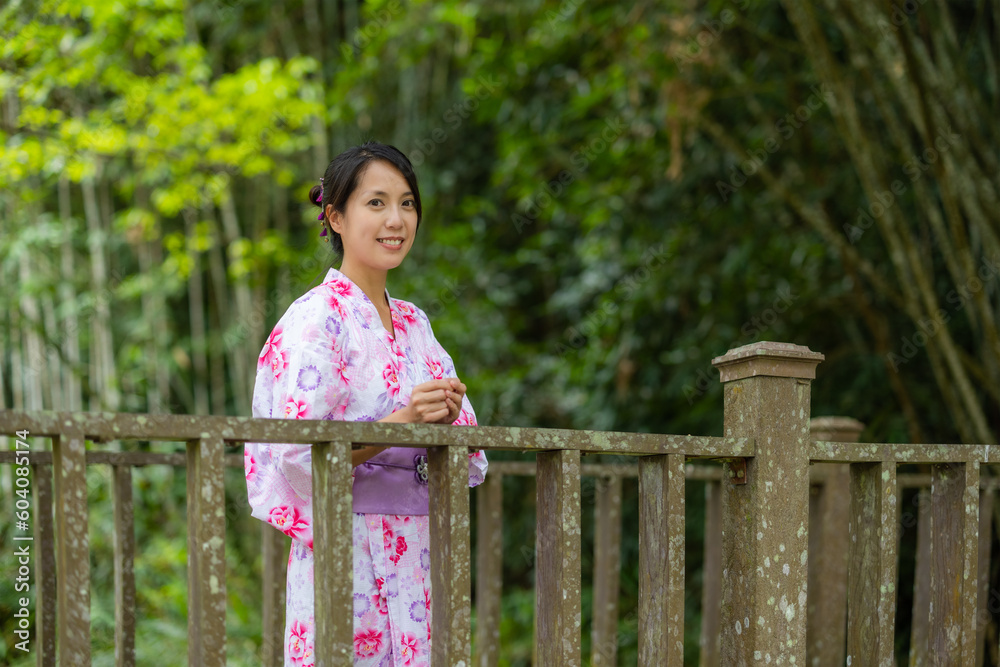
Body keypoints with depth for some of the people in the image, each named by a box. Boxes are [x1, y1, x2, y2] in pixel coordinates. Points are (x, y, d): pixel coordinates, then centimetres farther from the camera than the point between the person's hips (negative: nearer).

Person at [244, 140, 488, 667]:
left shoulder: (413, 323, 14)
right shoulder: (315, 318, -6)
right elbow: (298, 455, -14)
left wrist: (444, 420, -8)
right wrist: (399, 424, -23)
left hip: (419, 558, 6)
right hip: (346, 557, -6)